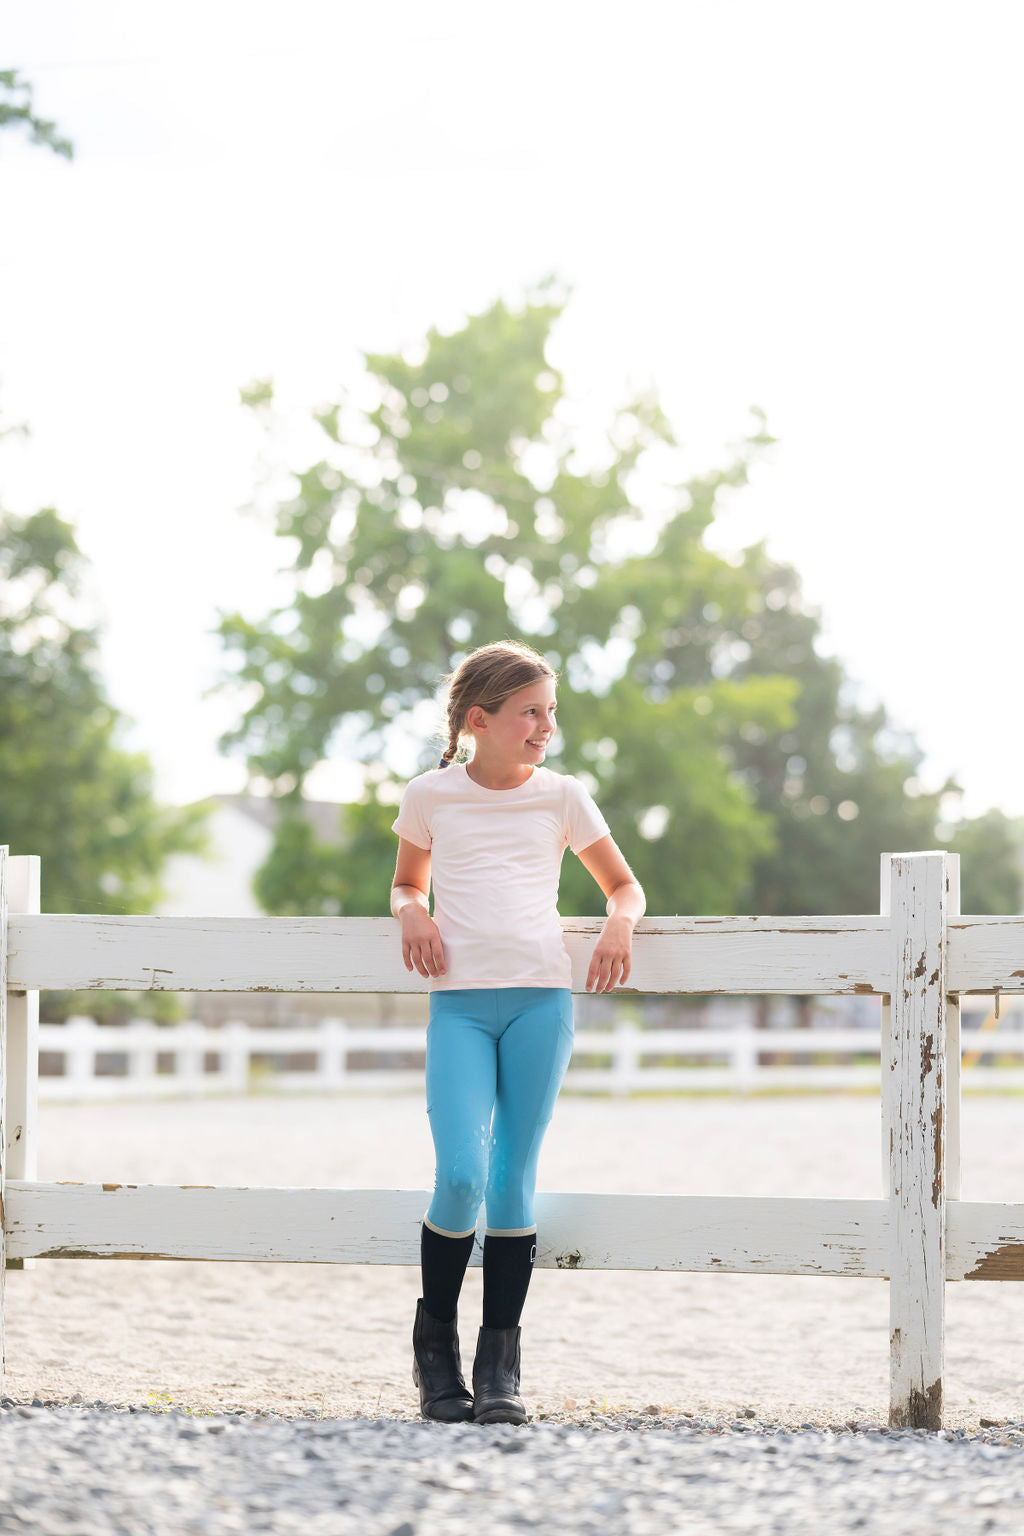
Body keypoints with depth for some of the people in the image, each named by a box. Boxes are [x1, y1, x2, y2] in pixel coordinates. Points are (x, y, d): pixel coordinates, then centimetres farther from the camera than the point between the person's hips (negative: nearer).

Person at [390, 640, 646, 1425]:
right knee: (461, 1178, -13)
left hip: (542, 998, 1)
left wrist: (620, 922, -3)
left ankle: (500, 1365, 9)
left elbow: (624, 883, 20)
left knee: (513, 1182, -1)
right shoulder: (431, 796, 9)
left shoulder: (561, 797, 11)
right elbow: (407, 882, 24)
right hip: (458, 1003, -1)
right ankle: (435, 1342, 9)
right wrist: (412, 912, 1)